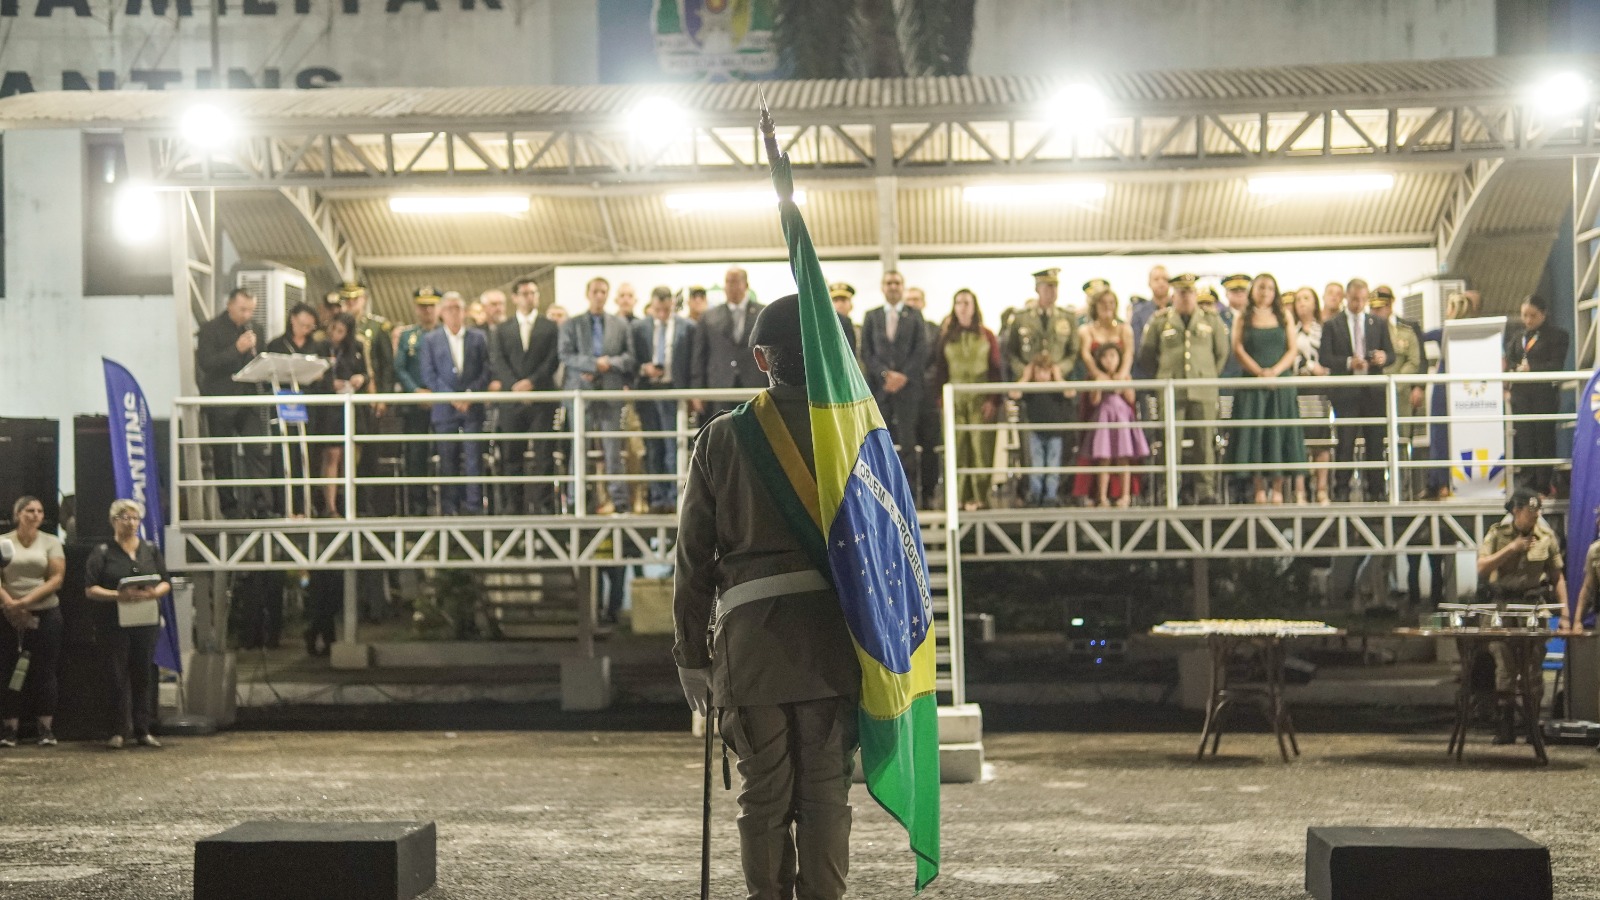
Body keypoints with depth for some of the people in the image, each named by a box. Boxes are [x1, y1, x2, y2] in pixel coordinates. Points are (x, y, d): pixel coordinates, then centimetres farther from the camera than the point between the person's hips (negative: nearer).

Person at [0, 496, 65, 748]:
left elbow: (57, 578, -4)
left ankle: (46, 729, 3)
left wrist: (26, 600, -14)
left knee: (44, 672, 0)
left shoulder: (51, 542, 5)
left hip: (45, 614, 0)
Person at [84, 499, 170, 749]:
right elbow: (90, 589, -3)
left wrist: (154, 593, -10)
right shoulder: (103, 553, 2)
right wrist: (117, 595, -18)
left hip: (146, 623, 3)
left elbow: (166, 583, 12)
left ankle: (142, 730, 9)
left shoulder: (151, 550, 14)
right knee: (118, 676, -4)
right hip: (114, 624, -3)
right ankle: (118, 731, -1)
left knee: (144, 675, 4)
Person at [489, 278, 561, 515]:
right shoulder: (501, 329, 13)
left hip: (542, 396, -1)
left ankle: (542, 503, -4)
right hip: (511, 398, 1)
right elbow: (497, 362, 3)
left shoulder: (550, 327, 9)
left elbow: (553, 360, 0)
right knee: (511, 455, 1)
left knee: (543, 455, -4)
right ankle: (513, 503, 6)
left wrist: (531, 382, -13)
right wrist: (515, 387, -11)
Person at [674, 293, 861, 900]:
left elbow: (693, 556, 4)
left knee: (763, 793, 8)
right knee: (825, 790, 5)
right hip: (833, 633, 0)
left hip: (751, 638, 0)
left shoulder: (720, 439, 3)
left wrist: (691, 653, 10)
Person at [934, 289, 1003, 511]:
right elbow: (940, 370, 9)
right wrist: (943, 399, -2)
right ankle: (960, 497, -2)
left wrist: (993, 400, -6)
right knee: (957, 449, -4)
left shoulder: (987, 336, 7)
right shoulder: (946, 336, 11)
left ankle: (980, 496, -1)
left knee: (981, 448, -5)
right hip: (955, 400, 1)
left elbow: (996, 370, 4)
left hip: (981, 400, -1)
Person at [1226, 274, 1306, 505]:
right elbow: (1238, 350, -1)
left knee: (1280, 434, -2)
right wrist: (1259, 372, -16)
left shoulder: (1284, 319, 12)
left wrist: (1275, 371, -13)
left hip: (1281, 383, 1)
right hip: (1251, 385, -1)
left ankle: (1278, 491, -1)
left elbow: (1292, 350, 5)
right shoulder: (1243, 319, 9)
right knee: (1254, 435, -4)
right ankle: (1260, 491, -3)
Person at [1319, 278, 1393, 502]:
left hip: (1373, 391, 2)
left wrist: (1384, 357, -11)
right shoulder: (1331, 326, 6)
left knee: (1376, 443, 2)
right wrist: (1348, 363, -17)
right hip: (1345, 391, -2)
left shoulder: (1378, 325, 14)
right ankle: (1341, 492, 1)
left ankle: (1375, 492, 7)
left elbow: (1390, 353, 13)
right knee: (1345, 443, -3)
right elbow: (1324, 357, -2)